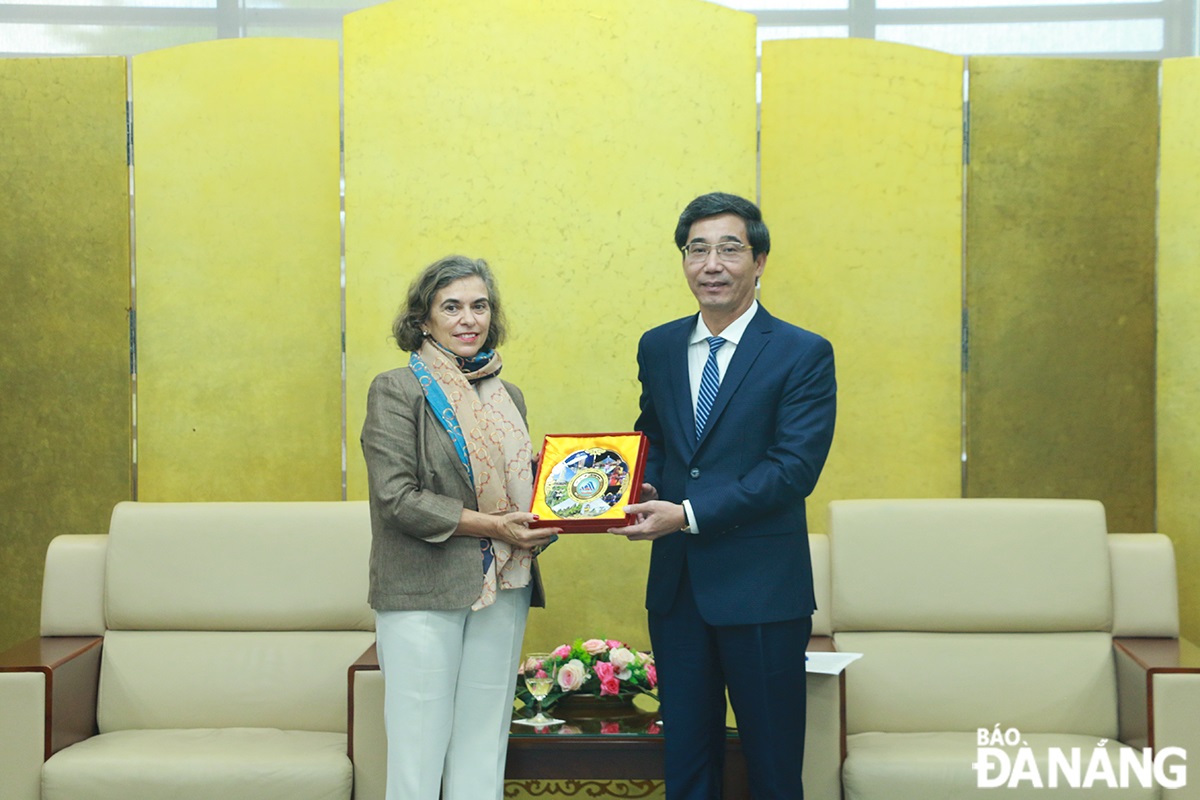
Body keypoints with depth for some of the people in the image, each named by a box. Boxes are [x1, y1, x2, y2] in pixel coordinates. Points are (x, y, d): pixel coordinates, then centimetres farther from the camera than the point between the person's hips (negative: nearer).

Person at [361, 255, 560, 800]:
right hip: (424, 592, -5)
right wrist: (491, 525, -15)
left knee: (484, 753, 8)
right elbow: (396, 498, -12)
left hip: (502, 591, 5)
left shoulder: (507, 397, 14)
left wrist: (542, 523, -1)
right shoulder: (397, 391, -4)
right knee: (418, 753, -3)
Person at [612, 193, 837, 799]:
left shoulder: (804, 355, -6)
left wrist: (688, 514, -20)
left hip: (762, 589, -4)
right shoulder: (658, 347, 10)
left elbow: (795, 467, -15)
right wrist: (642, 490, -2)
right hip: (676, 586, 5)